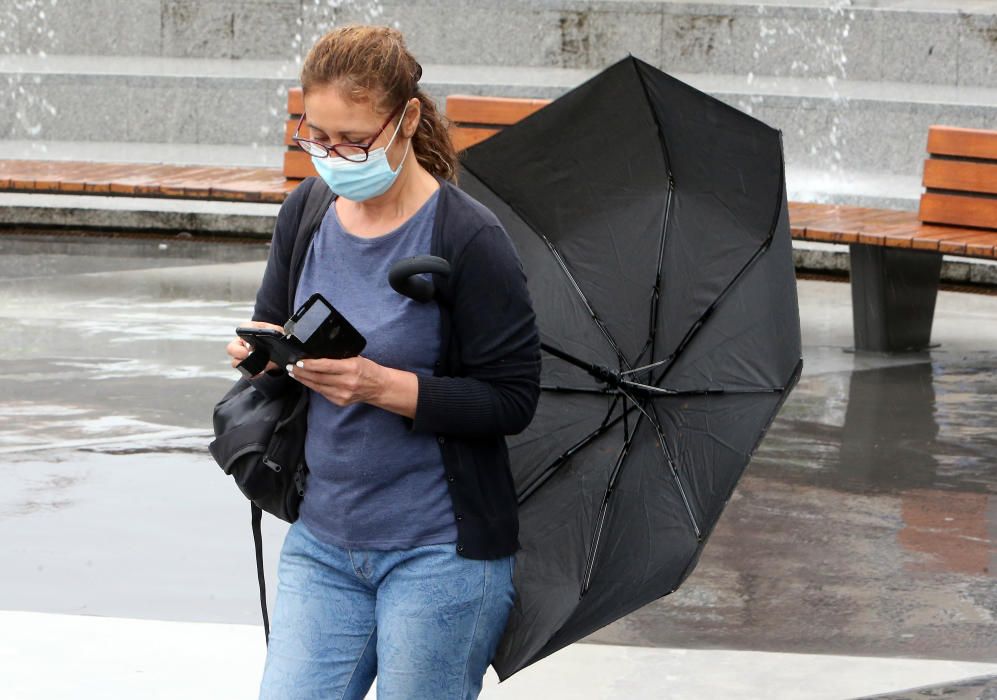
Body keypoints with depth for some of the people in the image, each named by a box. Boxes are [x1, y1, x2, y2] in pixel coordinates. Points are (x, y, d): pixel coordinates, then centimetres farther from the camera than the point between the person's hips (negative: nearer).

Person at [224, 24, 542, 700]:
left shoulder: (469, 237, -14)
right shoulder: (306, 213, 4)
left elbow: (512, 400, -14)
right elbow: (274, 350, 15)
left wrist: (381, 385, -25)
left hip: (439, 555, -5)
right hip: (322, 541, 5)